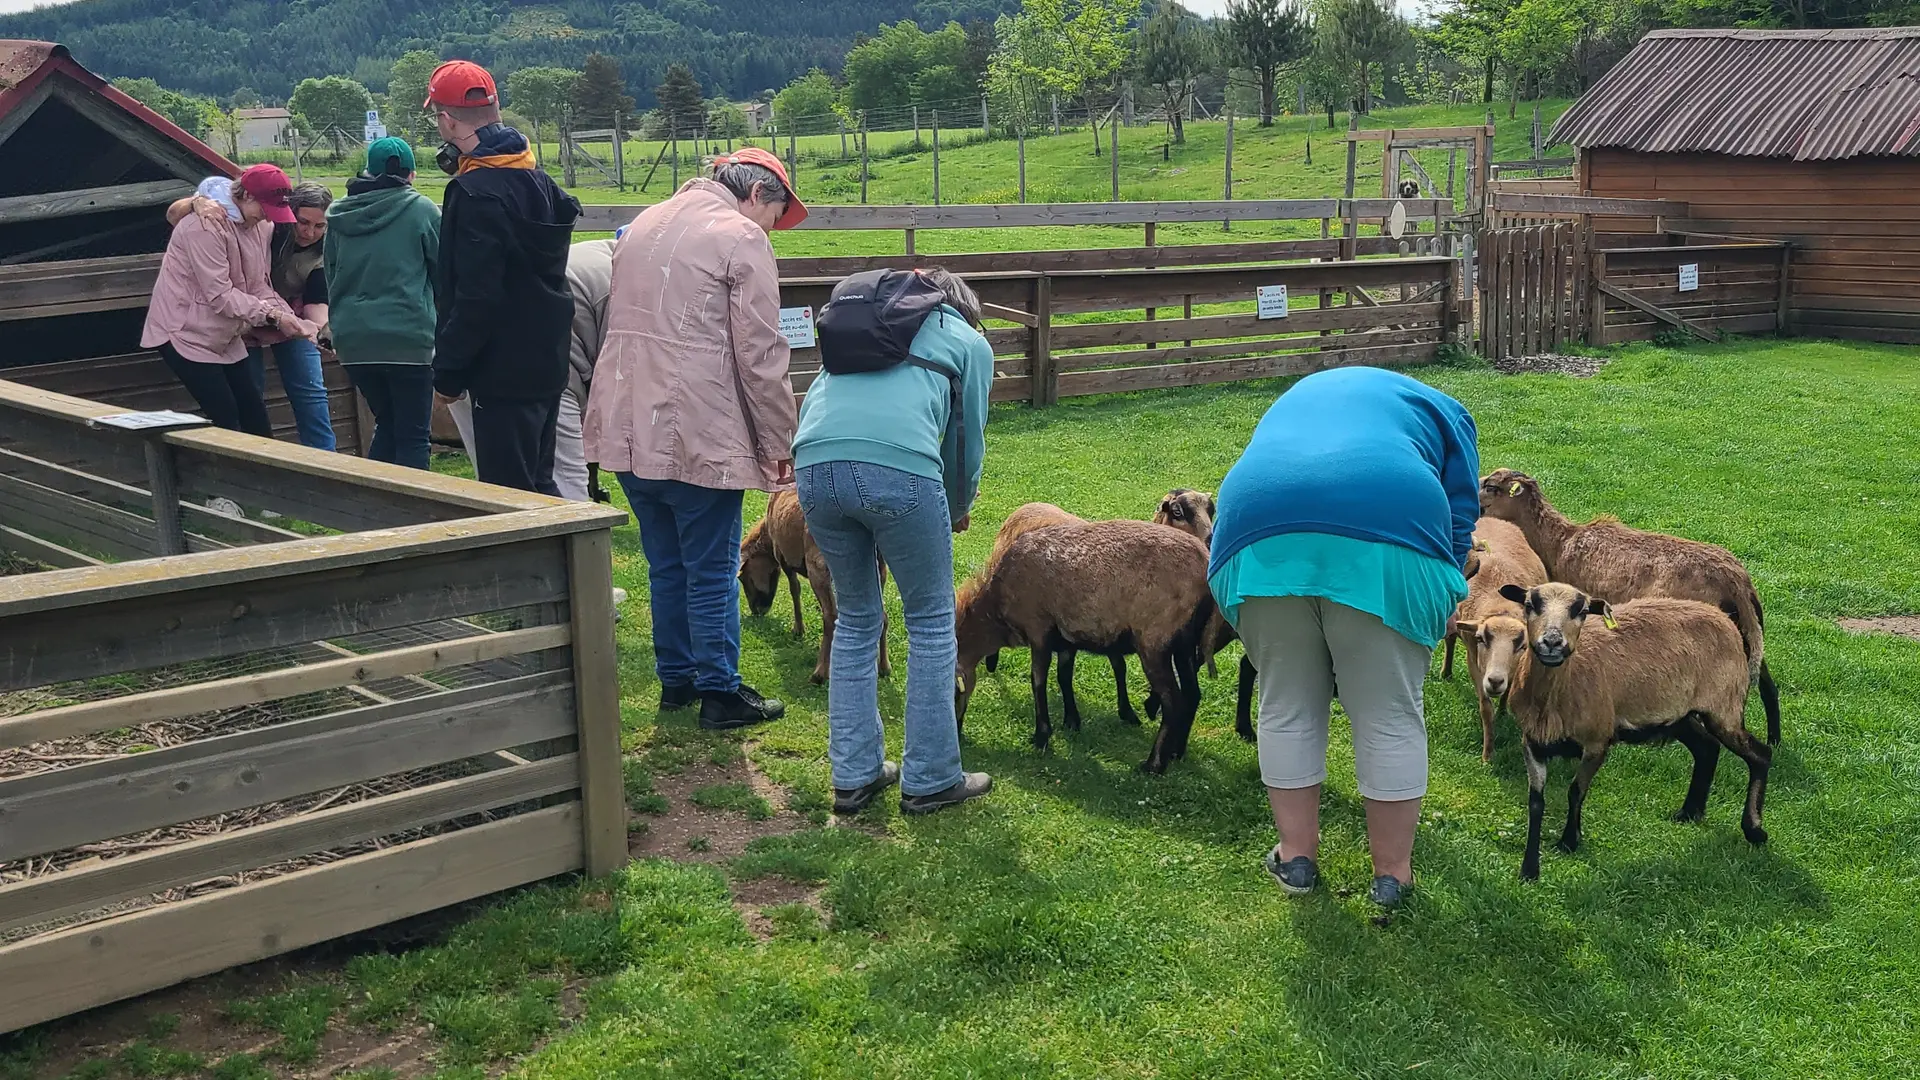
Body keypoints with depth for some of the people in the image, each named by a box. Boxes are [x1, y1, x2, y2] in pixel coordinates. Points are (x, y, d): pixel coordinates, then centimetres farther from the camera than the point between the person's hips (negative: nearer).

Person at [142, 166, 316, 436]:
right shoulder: (205, 225, -23)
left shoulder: (261, 227, 2)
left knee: (255, 413, 6)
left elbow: (258, 288, 2)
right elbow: (220, 295, -25)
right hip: (186, 334, -8)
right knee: (225, 417, -11)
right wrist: (272, 316, -28)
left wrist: (292, 320, -13)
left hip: (225, 337, 8)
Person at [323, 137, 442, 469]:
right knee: (413, 435, 2)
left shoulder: (338, 215, 8)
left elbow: (331, 275, 17)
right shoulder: (421, 209, -5)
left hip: (352, 339, 5)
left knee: (386, 424, 20)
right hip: (408, 336, -5)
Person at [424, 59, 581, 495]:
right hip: (545, 362, 9)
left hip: (504, 372, -9)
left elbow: (475, 297, -22)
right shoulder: (537, 180, 10)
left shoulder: (476, 193, -18)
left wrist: (448, 373, -13)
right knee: (537, 485, 18)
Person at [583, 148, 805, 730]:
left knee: (666, 565, 18)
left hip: (629, 428, 8)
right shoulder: (741, 238, -8)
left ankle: (675, 678, 27)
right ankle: (719, 693, 10)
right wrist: (779, 444, -5)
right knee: (712, 571, 3)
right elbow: (760, 355, -11)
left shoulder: (643, 225, 17)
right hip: (700, 436, -7)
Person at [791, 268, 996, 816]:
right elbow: (967, 439, 25)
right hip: (900, 467, -4)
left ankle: (854, 775, 25)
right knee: (931, 622, 13)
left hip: (814, 463, 5)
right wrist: (958, 510, 44)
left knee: (855, 621, 21)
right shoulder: (970, 342, 24)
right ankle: (930, 780, 18)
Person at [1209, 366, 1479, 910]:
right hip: (1385, 543, -3)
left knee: (1287, 705, 18)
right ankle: (1393, 871, 23)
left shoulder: (1297, 396, 40)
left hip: (1259, 541, 3)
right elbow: (1459, 519, 20)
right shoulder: (1442, 411, 30)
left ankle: (1296, 855, 29)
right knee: (1389, 714, 11)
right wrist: (1435, 621, 29)